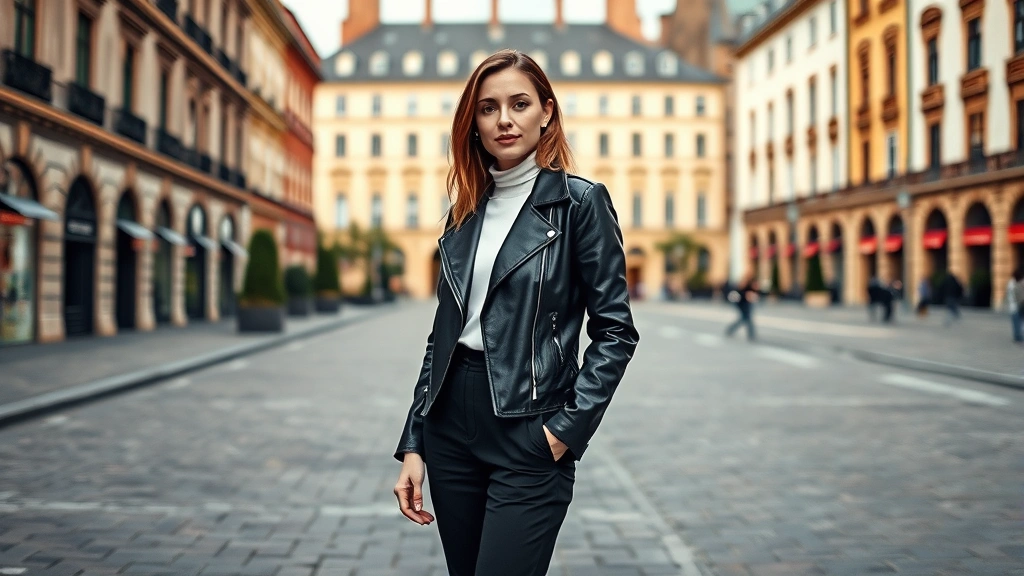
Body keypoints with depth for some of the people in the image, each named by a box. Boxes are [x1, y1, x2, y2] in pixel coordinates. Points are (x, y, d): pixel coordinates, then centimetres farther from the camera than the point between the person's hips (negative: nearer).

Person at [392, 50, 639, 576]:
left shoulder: (580, 202, -5)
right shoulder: (466, 210, 11)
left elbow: (615, 330, -6)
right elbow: (443, 334, 12)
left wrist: (569, 427, -13)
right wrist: (413, 445, 8)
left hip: (529, 435, -5)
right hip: (452, 426, 6)